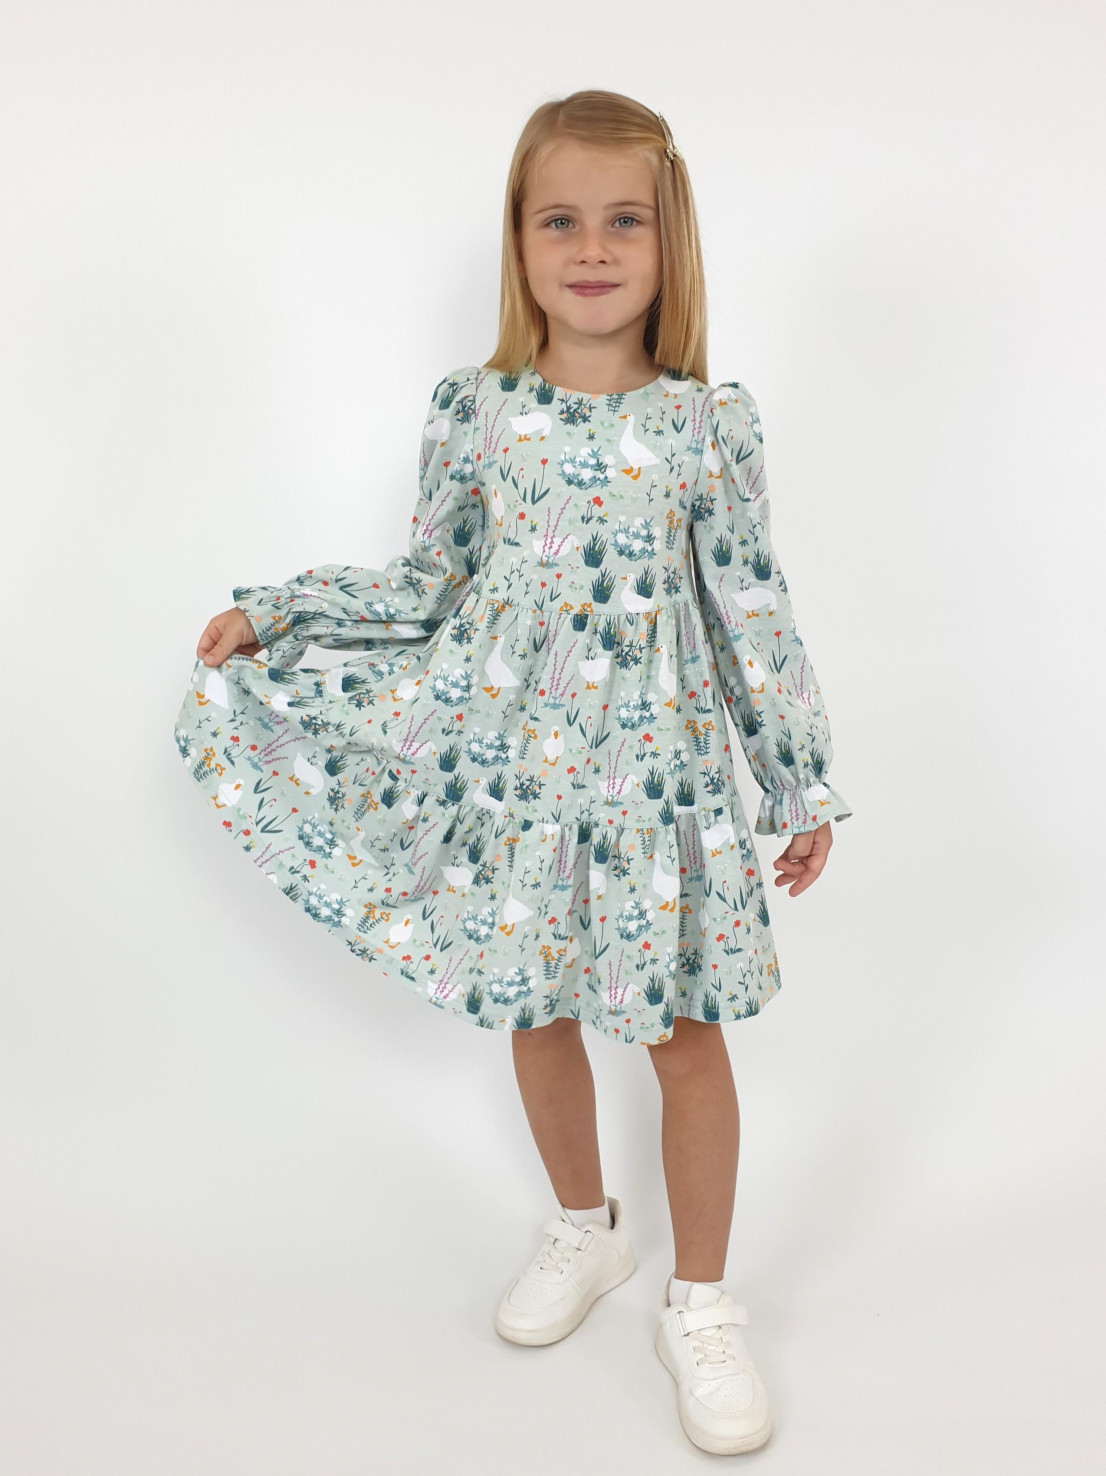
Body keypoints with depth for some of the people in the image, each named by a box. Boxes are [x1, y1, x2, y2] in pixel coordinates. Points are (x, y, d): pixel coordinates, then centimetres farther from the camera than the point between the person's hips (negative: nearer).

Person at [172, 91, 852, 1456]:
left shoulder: (708, 422, -5)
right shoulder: (475, 410, -2)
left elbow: (755, 616, -1)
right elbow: (426, 587, 8)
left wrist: (806, 786, 1)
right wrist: (272, 614, 4)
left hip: (657, 766, -1)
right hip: (508, 759, 2)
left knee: (685, 1030, 5)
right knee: (536, 1008, 16)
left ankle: (700, 1305, 25)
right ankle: (584, 1229, 42)